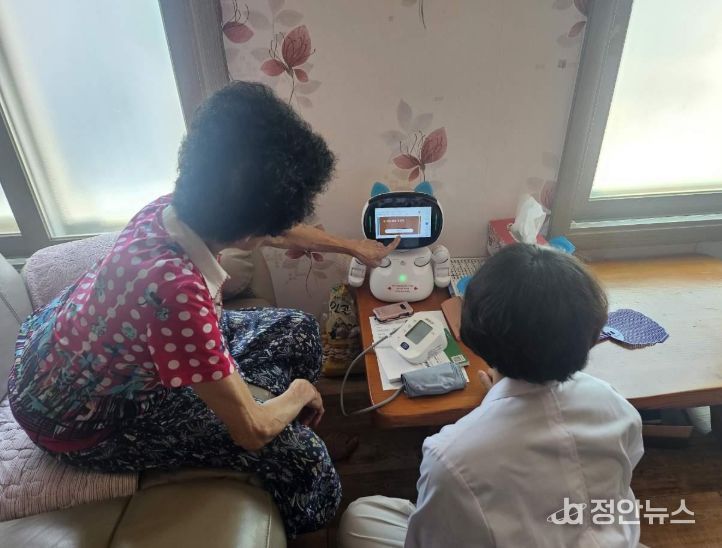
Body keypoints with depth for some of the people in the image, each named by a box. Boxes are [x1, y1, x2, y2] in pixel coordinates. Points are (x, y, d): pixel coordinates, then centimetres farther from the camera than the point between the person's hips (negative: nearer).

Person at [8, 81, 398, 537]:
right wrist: (300, 393, -9)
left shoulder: (176, 210, -18)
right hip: (82, 416, -7)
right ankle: (290, 528, 24)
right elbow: (252, 431, -31)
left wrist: (353, 247, 16)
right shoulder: (176, 291, -43)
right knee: (299, 455, -13)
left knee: (298, 332, 5)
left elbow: (276, 230, 3)